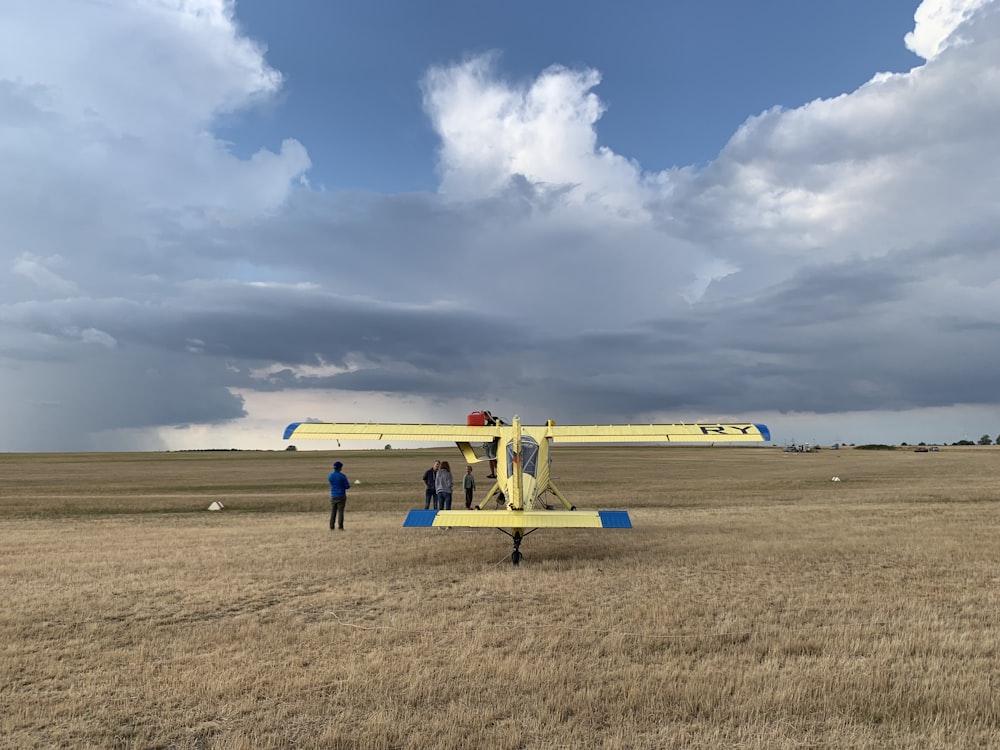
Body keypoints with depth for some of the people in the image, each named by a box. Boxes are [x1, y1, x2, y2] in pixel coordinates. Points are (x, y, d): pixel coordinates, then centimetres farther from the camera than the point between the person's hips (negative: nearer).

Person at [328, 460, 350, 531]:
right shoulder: (342, 476, -12)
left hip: (333, 496, 3)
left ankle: (331, 527, 6)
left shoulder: (330, 476, 1)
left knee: (333, 512, 9)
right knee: (340, 511, 1)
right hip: (341, 496, -3)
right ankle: (340, 527, -1)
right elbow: (347, 486, -9)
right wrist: (348, 482, 13)